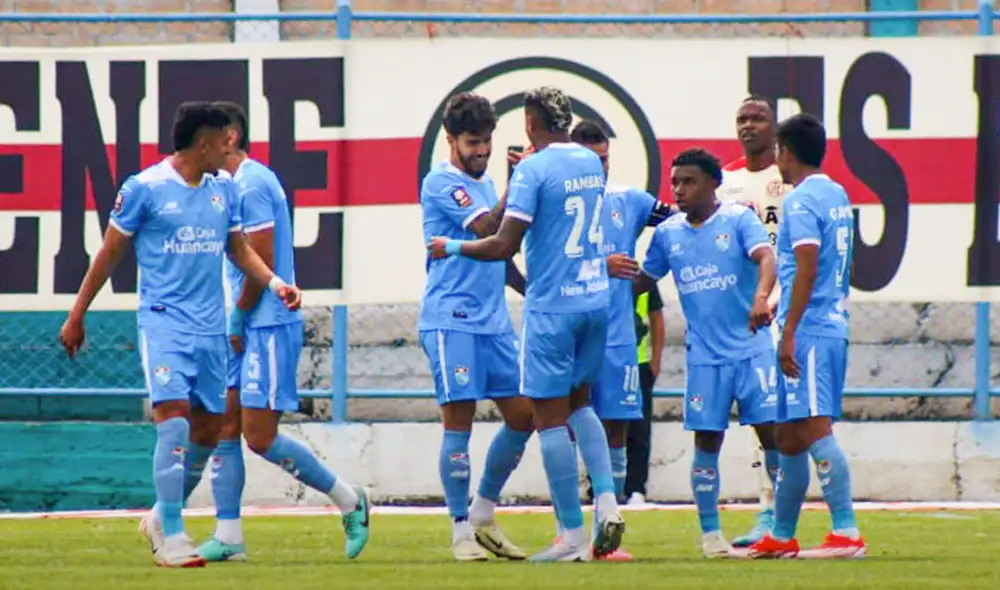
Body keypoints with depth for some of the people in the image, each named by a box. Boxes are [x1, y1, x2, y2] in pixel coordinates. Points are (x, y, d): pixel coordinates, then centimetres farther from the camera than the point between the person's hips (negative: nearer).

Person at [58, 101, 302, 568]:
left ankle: (161, 516, 27)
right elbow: (109, 254, 1)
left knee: (208, 428, 8)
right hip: (164, 321, -6)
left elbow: (238, 250, 21)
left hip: (211, 327, 6)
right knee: (174, 418, -17)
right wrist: (76, 316, 5)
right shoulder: (144, 188, -6)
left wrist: (275, 283, 4)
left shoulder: (224, 188, 10)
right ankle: (171, 538, -15)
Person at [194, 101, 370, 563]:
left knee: (260, 436, -8)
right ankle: (228, 537, 7)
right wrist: (236, 323, 9)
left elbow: (262, 264, -17)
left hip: (268, 325, -10)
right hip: (246, 328, 10)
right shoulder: (237, 183, 15)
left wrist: (237, 321, -9)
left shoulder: (251, 185, -15)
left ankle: (349, 502, 6)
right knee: (224, 428, 5)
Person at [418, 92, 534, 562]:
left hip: (495, 321, 8)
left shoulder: (486, 184, 18)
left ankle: (483, 515, 17)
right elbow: (486, 229, -20)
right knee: (459, 421, -6)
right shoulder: (441, 184, -7)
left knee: (522, 416, 4)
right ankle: (462, 532, 1)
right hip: (451, 320, -8)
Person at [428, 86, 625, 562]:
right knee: (579, 403, 22)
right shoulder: (591, 164, 8)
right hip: (596, 300, 7)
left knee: (550, 416, 0)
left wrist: (452, 248, 0)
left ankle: (573, 536, 0)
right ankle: (607, 501, 2)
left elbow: (504, 245, -16)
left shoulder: (533, 169, -13)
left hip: (551, 308, -7)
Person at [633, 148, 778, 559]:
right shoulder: (667, 233, 9)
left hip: (752, 348, -3)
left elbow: (765, 257, -20)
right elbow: (644, 280, 20)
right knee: (707, 442, 3)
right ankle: (710, 534, 12)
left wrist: (761, 295, -39)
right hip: (704, 355, 3)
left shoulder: (738, 220, -4)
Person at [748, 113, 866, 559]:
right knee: (789, 435, 16)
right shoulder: (838, 197, 16)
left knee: (814, 429, -13)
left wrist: (789, 332, -20)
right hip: (834, 326, 10)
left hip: (808, 332, -10)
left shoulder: (801, 201, -11)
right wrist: (787, 310, 30)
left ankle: (847, 534, -19)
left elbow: (807, 269, -20)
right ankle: (781, 537, 23)